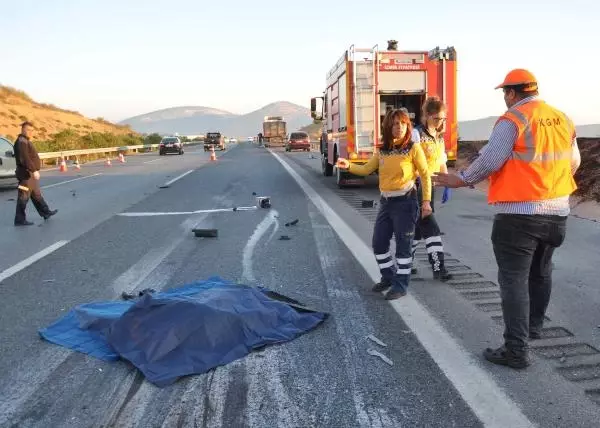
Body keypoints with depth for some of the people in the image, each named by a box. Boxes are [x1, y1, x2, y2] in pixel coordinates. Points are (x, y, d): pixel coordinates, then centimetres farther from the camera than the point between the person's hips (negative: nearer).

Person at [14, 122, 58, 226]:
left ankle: (46, 212, 32)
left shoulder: (26, 141, 17)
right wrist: (34, 170, -29)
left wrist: (34, 170, 25)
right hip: (26, 174, -11)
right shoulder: (21, 141, -16)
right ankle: (19, 220, 0)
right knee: (23, 197, -5)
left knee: (37, 195, 20)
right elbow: (25, 159, -27)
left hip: (30, 174, 11)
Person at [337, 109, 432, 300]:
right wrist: (348, 165, -11)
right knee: (378, 242, 11)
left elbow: (425, 175, -4)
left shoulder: (414, 148, -7)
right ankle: (388, 277, 31)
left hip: (405, 201, -6)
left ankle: (401, 285, 14)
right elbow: (366, 169, 7)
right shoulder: (382, 151, 8)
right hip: (385, 201, 6)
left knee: (403, 245, 1)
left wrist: (426, 201, -9)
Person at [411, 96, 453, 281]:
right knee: (431, 229, -9)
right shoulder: (417, 134, -12)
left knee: (419, 227, 13)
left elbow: (442, 162, 18)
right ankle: (438, 267, -4)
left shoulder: (440, 136, 12)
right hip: (417, 186, -8)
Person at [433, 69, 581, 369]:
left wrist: (462, 180, -5)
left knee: (514, 279, -3)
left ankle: (517, 350, -2)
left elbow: (490, 159, -17)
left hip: (519, 213, -7)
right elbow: (573, 162, 16)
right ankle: (534, 326, 41)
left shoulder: (513, 119, -12)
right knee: (540, 272, 22)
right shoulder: (563, 120, 9)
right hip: (557, 211, 8)